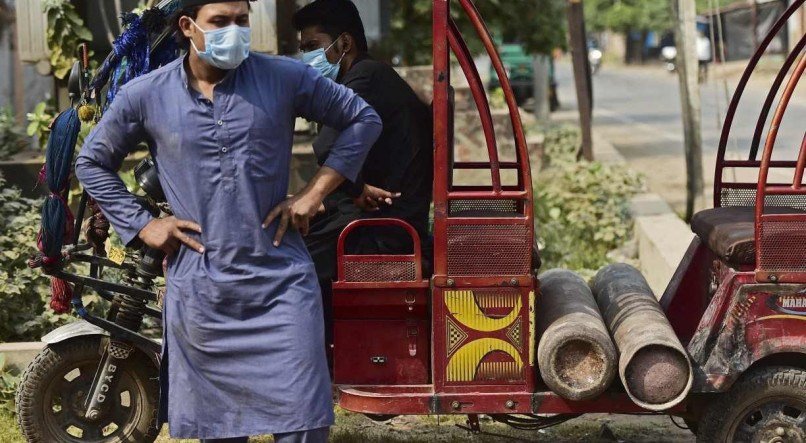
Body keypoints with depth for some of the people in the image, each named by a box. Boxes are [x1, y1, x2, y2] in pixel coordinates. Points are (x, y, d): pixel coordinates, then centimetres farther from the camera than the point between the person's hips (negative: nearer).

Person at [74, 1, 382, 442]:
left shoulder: (285, 78, -1)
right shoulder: (144, 96, 1)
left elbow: (362, 120, 8)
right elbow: (92, 162, 14)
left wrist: (313, 193, 0)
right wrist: (141, 225, 4)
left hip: (280, 282, -1)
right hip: (199, 288, 1)